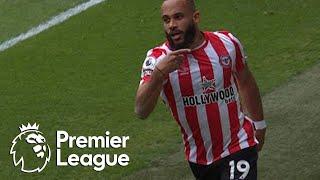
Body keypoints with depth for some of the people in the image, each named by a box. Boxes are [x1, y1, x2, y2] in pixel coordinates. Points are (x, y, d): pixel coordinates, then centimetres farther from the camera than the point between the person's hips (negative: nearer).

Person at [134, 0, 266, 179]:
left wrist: (259, 124, 20)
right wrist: (159, 73, -39)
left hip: (239, 146, -1)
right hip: (199, 157, 1)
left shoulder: (227, 42, -7)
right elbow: (141, 112, -25)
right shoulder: (159, 58, -13)